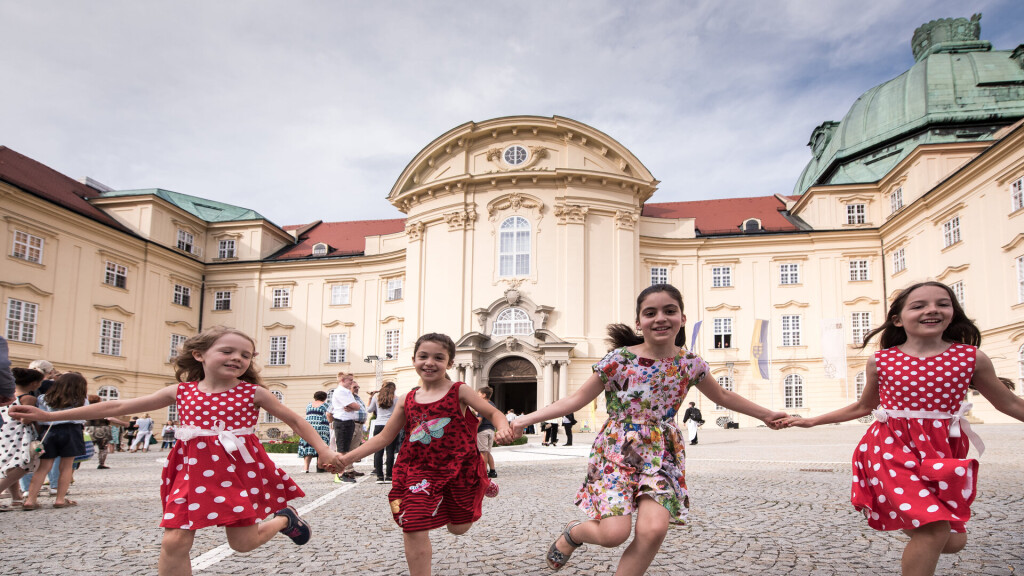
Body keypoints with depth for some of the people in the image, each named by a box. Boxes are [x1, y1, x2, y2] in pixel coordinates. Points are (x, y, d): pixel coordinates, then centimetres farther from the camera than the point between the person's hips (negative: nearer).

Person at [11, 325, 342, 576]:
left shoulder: (253, 392, -3)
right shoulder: (181, 392, 2)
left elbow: (294, 419, 6)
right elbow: (118, 407, 5)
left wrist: (323, 450, -2)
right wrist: (52, 416, 5)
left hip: (239, 470, -2)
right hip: (193, 471, 2)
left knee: (243, 543, 2)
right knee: (174, 542, -6)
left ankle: (284, 519, 35)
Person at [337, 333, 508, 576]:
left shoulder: (459, 391, -6)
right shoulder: (407, 400, 2)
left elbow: (493, 413, -7)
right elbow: (384, 437, 6)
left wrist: (503, 428, -31)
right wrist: (346, 457, -2)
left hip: (459, 467, -1)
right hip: (420, 471, 2)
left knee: (458, 527, 16)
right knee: (414, 530, -10)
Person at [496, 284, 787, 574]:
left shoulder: (690, 363, 0)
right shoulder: (619, 359, -11)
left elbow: (723, 396, 19)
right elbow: (577, 399, -10)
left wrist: (766, 414, 23)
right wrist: (523, 420, -19)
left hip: (661, 455, 3)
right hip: (617, 451, -3)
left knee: (654, 530, -18)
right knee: (613, 534, -15)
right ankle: (572, 532, 22)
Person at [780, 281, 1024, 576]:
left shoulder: (972, 357, -2)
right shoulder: (880, 360, -1)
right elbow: (864, 406, 14)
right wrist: (812, 421, 13)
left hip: (944, 454, 3)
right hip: (893, 451, -2)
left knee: (953, 541, 7)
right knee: (934, 531, -19)